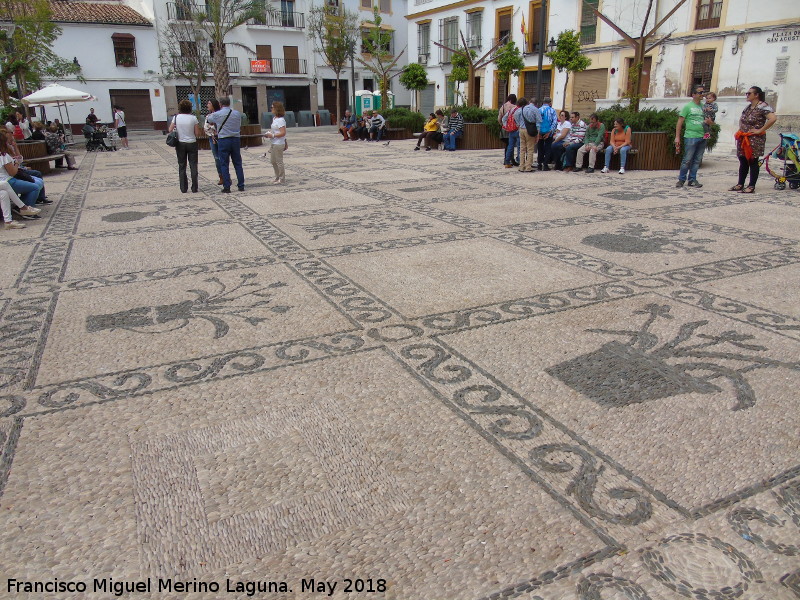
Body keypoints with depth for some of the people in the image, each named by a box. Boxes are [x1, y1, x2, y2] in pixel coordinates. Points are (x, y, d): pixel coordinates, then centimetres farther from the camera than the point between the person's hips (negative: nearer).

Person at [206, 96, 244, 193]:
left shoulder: (217, 114, -6)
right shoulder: (237, 113, 2)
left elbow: (208, 119, 14)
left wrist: (209, 116, 36)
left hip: (223, 140, -3)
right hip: (236, 139, 3)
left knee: (224, 164, 2)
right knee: (238, 163, 9)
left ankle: (226, 187, 1)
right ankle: (241, 186, 11)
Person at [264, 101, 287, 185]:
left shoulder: (281, 120, -17)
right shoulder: (274, 118, 12)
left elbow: (283, 133, -23)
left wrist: (272, 135, -21)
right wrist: (268, 134, 7)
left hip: (278, 144, -10)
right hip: (273, 143, 10)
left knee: (279, 161, -1)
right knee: (272, 161, 16)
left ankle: (282, 179, 10)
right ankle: (277, 177, 27)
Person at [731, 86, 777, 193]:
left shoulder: (763, 107, -12)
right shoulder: (748, 107, 13)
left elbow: (773, 118, -25)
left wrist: (760, 130, -21)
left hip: (755, 140, -8)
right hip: (743, 139, 8)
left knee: (753, 162, -3)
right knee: (743, 162, 11)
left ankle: (751, 186, 1)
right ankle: (740, 184, 18)